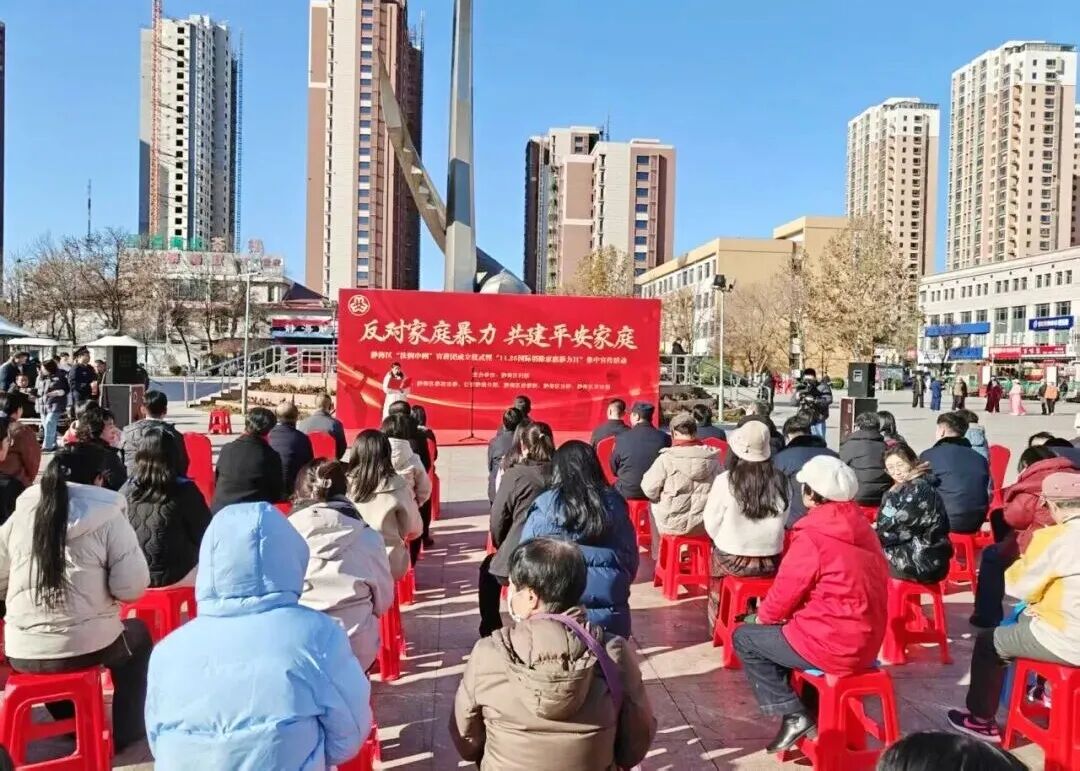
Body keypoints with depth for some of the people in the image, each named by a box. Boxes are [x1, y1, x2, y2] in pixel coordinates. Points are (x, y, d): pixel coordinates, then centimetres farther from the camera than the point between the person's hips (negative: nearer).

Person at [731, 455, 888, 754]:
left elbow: (785, 591, -10)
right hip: (866, 642, 8)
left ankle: (794, 714, 2)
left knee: (744, 638, 7)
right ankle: (809, 703, 23)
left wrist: (763, 616, 11)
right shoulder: (860, 526, 5)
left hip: (833, 645, -8)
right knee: (783, 628, 28)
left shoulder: (812, 537, -19)